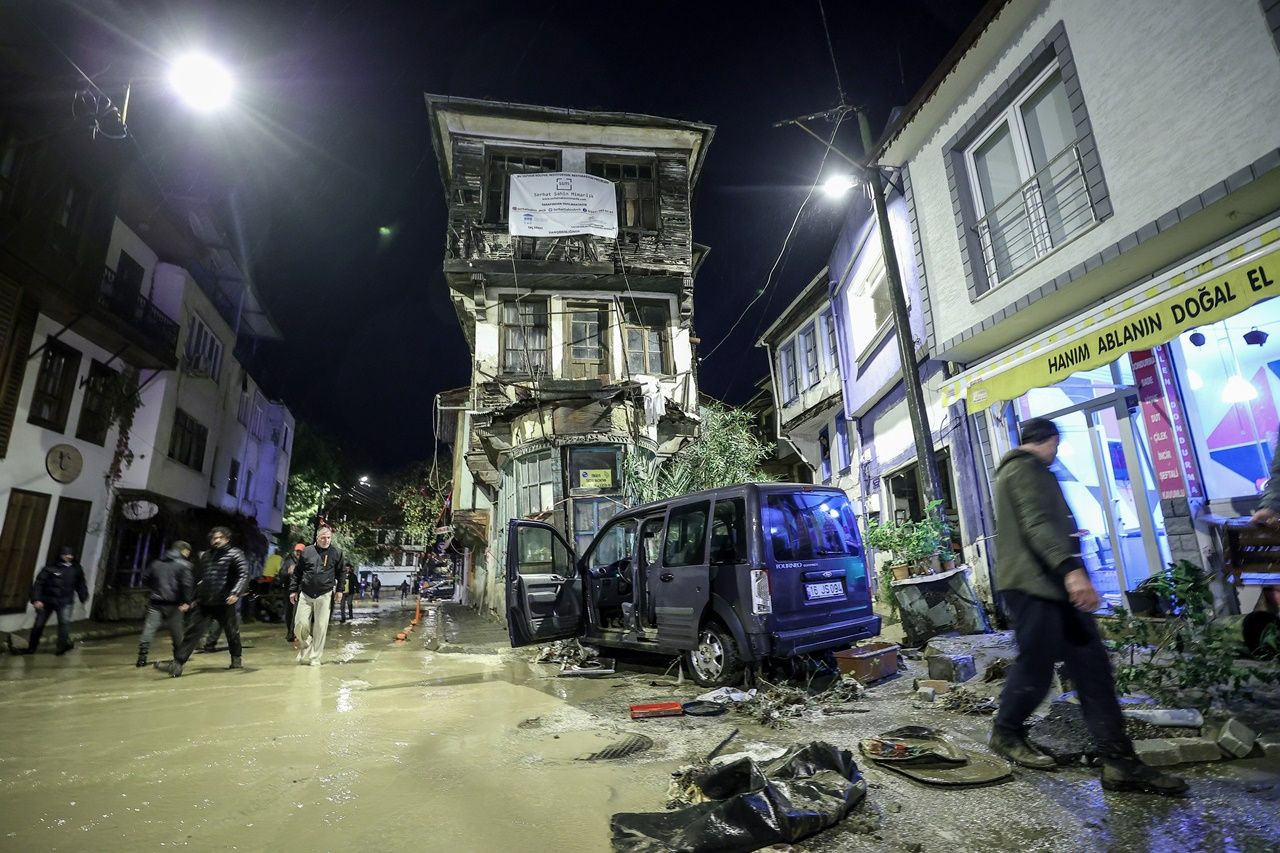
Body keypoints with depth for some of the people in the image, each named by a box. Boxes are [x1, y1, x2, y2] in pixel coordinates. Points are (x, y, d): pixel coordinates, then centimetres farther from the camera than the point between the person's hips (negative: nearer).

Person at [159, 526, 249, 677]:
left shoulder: (235, 554, -4)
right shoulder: (205, 556, 14)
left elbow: (244, 575, -16)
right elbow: (198, 579, 24)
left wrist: (236, 593, -29)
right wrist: (194, 598, 19)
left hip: (224, 603, -4)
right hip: (203, 603, 4)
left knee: (232, 632, 10)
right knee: (191, 632, -5)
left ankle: (237, 659, 28)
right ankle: (177, 664, -3)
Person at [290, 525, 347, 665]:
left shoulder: (337, 552, -1)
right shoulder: (307, 551, 2)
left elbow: (342, 572, 7)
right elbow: (297, 572, 11)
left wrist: (339, 590, 2)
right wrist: (293, 590, 8)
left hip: (324, 596, -1)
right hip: (305, 595, 1)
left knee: (320, 627, 1)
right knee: (300, 625, -1)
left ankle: (315, 657, 14)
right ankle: (306, 648, 25)